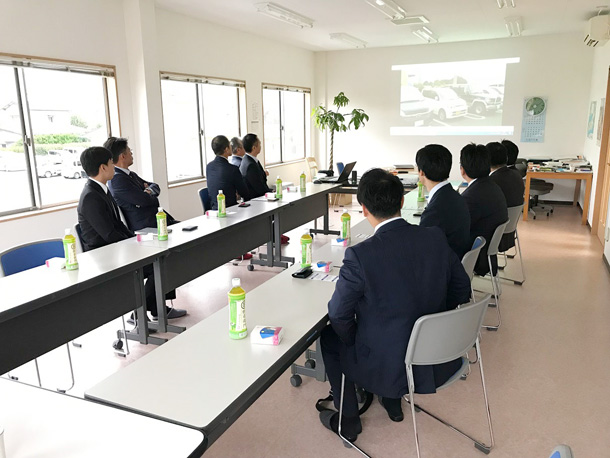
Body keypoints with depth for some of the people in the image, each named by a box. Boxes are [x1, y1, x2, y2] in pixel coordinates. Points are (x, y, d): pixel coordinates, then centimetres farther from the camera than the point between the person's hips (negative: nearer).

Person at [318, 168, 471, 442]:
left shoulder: (360, 255, -25)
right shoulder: (436, 238, -10)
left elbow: (339, 315, -13)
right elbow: (461, 291, 3)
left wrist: (355, 342, 6)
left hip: (388, 366, -5)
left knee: (330, 336, 22)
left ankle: (348, 420, 33)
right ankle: (393, 401, 44)